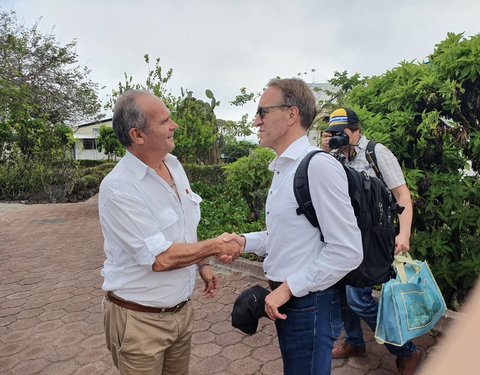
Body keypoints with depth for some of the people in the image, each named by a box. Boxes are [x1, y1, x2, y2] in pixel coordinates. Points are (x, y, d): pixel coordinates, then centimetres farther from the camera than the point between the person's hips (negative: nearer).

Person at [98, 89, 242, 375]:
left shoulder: (175, 166, 1)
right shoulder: (118, 188, -25)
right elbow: (160, 259, -26)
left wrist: (203, 263, 8)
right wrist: (216, 247, -17)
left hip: (181, 308, 7)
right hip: (140, 318, -6)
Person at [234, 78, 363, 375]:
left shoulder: (319, 166, -21)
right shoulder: (283, 169, 10)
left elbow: (347, 252, -22)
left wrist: (288, 289, -18)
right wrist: (244, 241, 4)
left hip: (309, 305, -9)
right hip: (284, 300, 9)